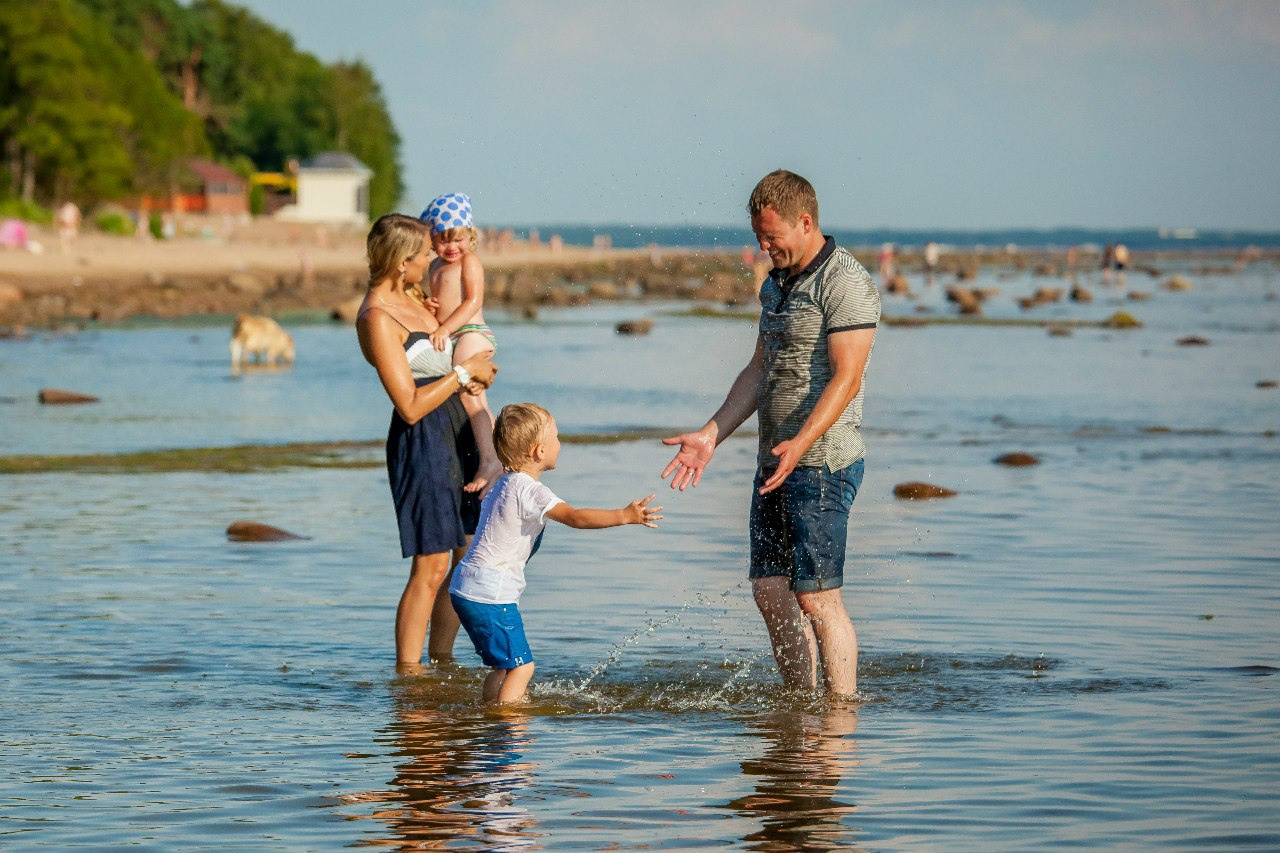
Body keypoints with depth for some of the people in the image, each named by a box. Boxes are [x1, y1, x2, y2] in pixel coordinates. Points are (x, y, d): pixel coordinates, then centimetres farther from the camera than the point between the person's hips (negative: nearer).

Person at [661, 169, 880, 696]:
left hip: (824, 461, -9)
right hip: (775, 461, 9)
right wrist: (711, 435, 10)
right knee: (770, 592, 7)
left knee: (816, 597, -9)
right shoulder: (775, 285, 16)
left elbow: (847, 378, -20)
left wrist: (799, 444, -31)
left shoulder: (845, 283, -13)